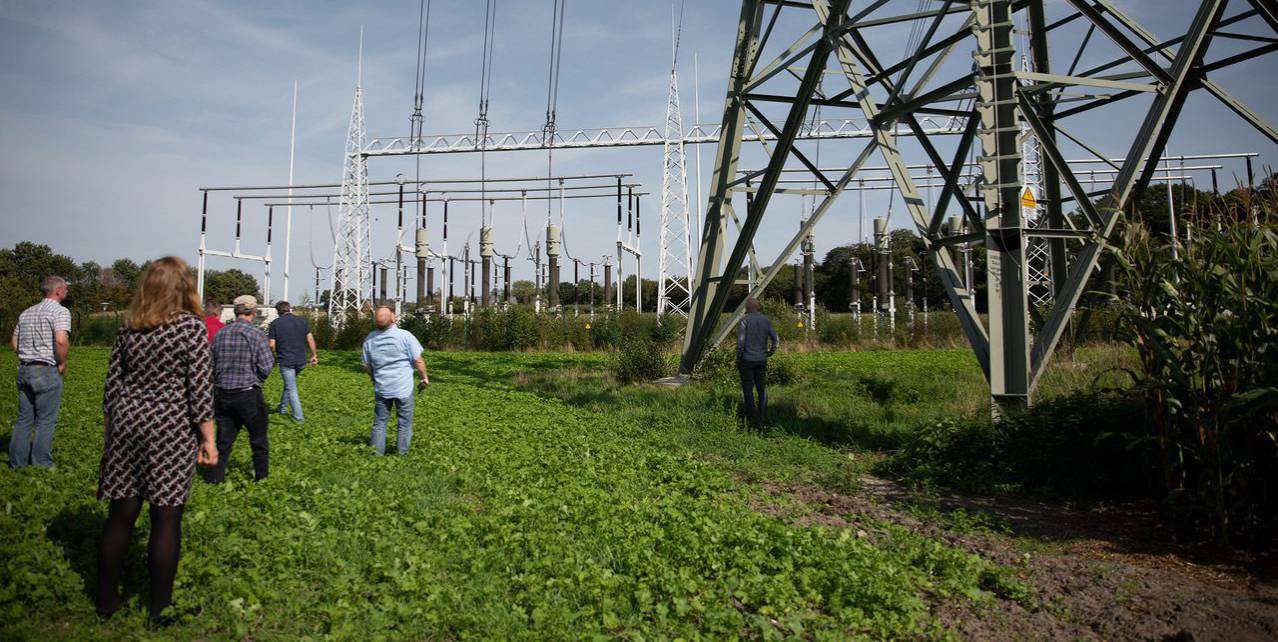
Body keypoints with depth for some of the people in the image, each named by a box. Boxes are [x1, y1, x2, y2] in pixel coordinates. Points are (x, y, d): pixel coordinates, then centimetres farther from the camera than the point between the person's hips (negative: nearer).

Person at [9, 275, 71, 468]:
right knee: (46, 421, 0)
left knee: (24, 419, 14)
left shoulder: (26, 312, 14)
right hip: (47, 372, -8)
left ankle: (17, 463, 20)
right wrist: (62, 363, -12)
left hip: (24, 370, 8)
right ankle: (41, 465, 5)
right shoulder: (60, 311, -12)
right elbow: (61, 341, -26)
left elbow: (14, 341, 19)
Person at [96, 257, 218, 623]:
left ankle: (106, 600, 26)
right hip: (170, 429, -5)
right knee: (166, 519, 3)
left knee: (121, 514, 14)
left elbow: (112, 385, 10)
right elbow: (200, 388, -11)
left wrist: (112, 431, 21)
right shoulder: (191, 326, -9)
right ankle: (159, 608, 11)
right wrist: (208, 439, -5)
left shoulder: (128, 329, 7)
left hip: (126, 422, 5)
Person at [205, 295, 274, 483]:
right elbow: (266, 368, -15)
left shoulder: (220, 334, 4)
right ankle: (262, 475, 23)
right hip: (248, 395, -4)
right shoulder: (256, 334, -12)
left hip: (222, 395, 4)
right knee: (258, 438, 13)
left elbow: (211, 366, 7)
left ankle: (214, 478, 12)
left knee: (224, 439, 13)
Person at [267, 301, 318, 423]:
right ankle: (283, 407, 35)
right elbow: (310, 339, 1)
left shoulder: (275, 323, -3)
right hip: (301, 360, 4)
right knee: (289, 384, 25)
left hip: (285, 361, -4)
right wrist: (314, 355, 8)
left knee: (292, 389, 1)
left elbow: (272, 345, -6)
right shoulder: (302, 320, 5)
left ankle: (298, 416, 0)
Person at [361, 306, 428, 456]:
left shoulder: (370, 339, -2)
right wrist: (424, 377, 4)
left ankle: (377, 454, 19)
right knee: (404, 423, 9)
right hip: (403, 387, -3)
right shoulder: (405, 336, -15)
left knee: (380, 422, 15)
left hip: (381, 387, 3)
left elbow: (366, 366, 7)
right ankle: (402, 453, 16)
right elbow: (418, 361, -11)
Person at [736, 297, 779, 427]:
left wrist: (738, 359, -4)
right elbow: (776, 340, 3)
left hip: (747, 359, -4)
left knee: (748, 388, 3)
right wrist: (769, 353, 15)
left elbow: (740, 342, -14)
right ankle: (762, 415, 16)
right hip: (762, 359, 4)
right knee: (762, 388, 12)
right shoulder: (766, 320, 5)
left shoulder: (744, 320, -9)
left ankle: (753, 415, -4)